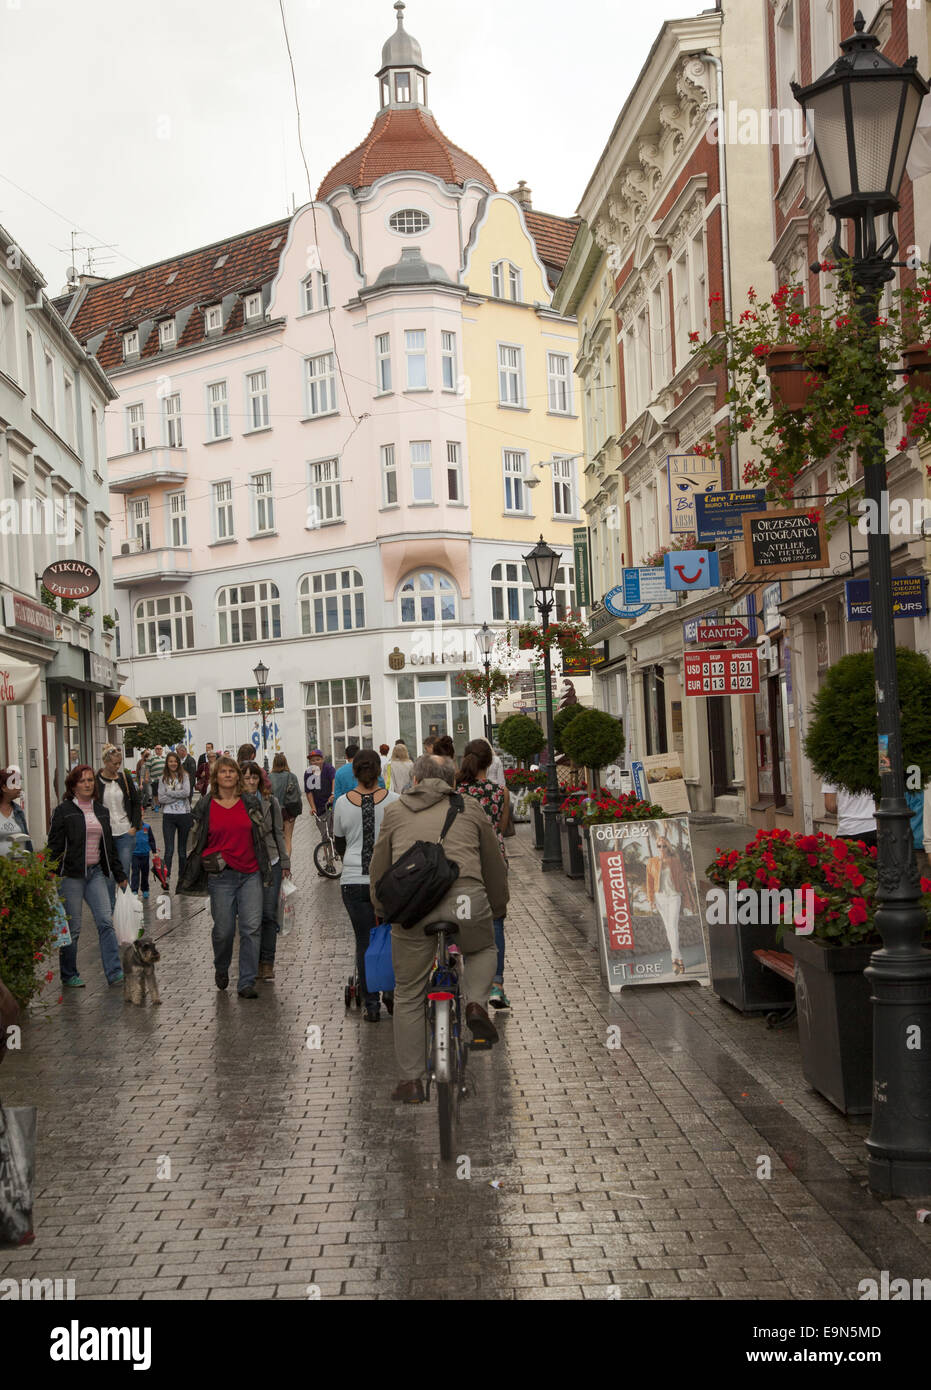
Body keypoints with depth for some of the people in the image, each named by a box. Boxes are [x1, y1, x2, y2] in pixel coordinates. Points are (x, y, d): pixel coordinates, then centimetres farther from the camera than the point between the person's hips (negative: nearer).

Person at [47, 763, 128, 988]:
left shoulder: (101, 811, 12)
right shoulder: (64, 810, -4)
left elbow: (109, 845, 19)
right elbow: (54, 846, -6)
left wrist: (120, 874, 19)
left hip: (96, 872, 5)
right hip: (71, 875, -4)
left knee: (106, 922, -5)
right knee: (72, 927, 2)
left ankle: (114, 973, -3)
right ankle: (69, 976, 16)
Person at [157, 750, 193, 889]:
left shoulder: (184, 776, 3)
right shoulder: (163, 779, 5)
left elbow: (186, 792, -12)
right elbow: (161, 798, -4)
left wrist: (169, 793, -9)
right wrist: (178, 795, -11)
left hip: (184, 815, 0)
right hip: (169, 816, 0)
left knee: (182, 849, 8)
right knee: (169, 848, -10)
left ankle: (181, 879, 16)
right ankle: (166, 877, -14)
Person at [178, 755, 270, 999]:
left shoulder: (250, 803, 7)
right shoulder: (205, 806, 3)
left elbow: (260, 834, 14)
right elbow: (197, 840, 11)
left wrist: (264, 870, 11)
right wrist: (211, 860, 0)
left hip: (250, 874, 1)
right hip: (221, 876, -1)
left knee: (251, 928, -5)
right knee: (223, 929, 1)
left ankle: (247, 983, 2)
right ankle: (221, 968, 33)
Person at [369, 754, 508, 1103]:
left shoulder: (395, 811, 21)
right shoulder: (470, 807, 21)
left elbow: (378, 868, 24)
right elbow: (494, 864, 26)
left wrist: (381, 908, 39)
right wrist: (498, 906, 41)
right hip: (466, 897, 0)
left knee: (408, 996, 14)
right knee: (483, 949, 32)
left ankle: (410, 1081, 17)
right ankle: (476, 1003, 5)